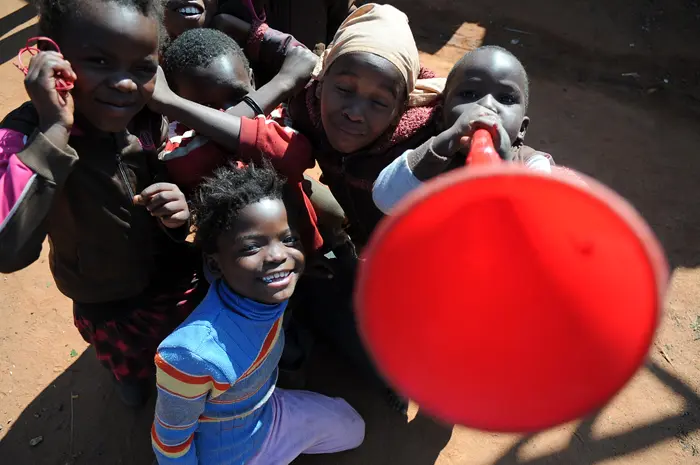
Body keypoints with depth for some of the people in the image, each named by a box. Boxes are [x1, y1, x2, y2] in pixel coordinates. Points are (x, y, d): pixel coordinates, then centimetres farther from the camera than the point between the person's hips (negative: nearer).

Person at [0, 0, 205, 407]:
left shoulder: (154, 122, -18)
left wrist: (181, 214, -24)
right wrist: (53, 132, -46)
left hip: (178, 287, 2)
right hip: (106, 310, -2)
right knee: (134, 385, 29)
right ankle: (136, 386, 66)